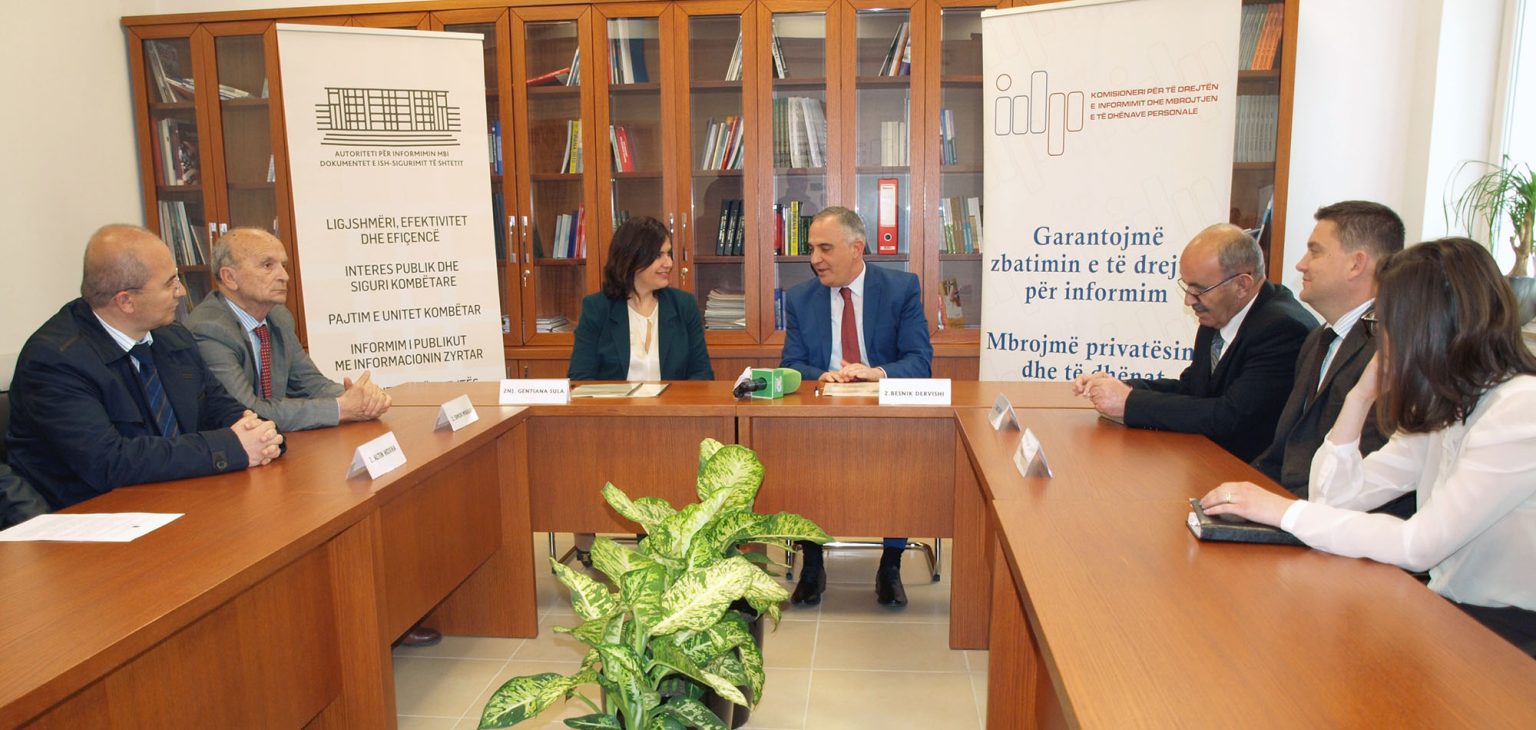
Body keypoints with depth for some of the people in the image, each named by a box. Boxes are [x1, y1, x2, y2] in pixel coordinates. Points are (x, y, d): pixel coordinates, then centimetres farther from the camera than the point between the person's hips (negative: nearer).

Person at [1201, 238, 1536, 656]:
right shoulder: (1446, 406, 7)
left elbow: (1416, 547, -25)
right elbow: (1338, 495, 1)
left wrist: (1285, 511, -20)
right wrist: (1363, 393, -5)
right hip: (1452, 612, 7)